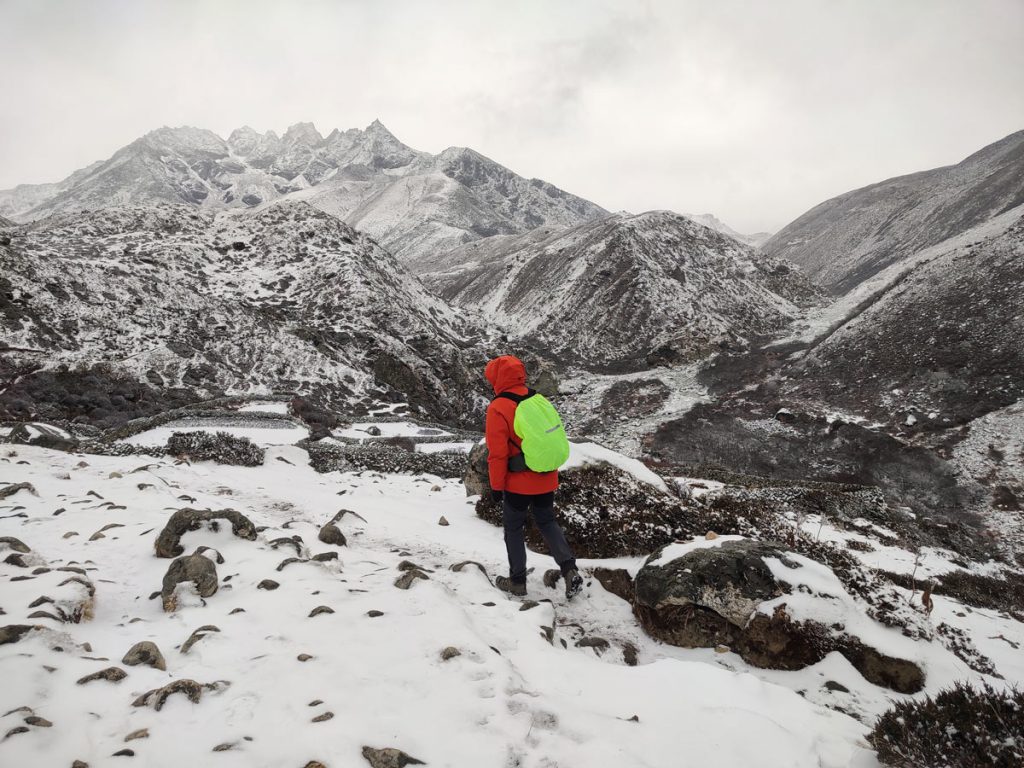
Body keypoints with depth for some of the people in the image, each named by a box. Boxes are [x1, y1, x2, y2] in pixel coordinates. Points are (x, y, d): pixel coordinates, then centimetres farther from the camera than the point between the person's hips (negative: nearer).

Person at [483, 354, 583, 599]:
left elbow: (497, 453, -17)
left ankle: (517, 581, 21)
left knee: (514, 529, 13)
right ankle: (570, 571, 7)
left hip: (518, 483, -5)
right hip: (546, 479, 6)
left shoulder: (498, 408, -18)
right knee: (547, 522, 19)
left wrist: (496, 486, -6)